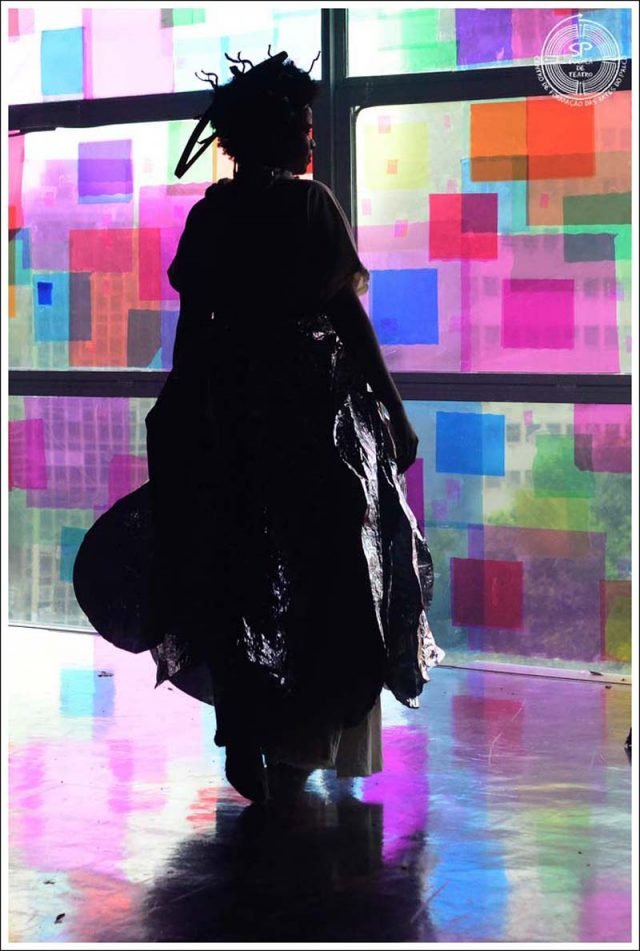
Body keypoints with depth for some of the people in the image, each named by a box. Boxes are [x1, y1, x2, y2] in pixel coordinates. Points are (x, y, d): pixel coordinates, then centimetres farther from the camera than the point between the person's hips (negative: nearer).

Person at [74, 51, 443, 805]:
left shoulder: (208, 214, 3)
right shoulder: (310, 204, -8)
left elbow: (192, 321, 4)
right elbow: (347, 313, -10)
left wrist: (179, 421, 12)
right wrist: (394, 410, -4)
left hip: (225, 409, 4)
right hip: (311, 403, -3)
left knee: (235, 572, 11)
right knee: (317, 573, 8)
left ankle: (245, 740, 13)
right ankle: (295, 749, 11)